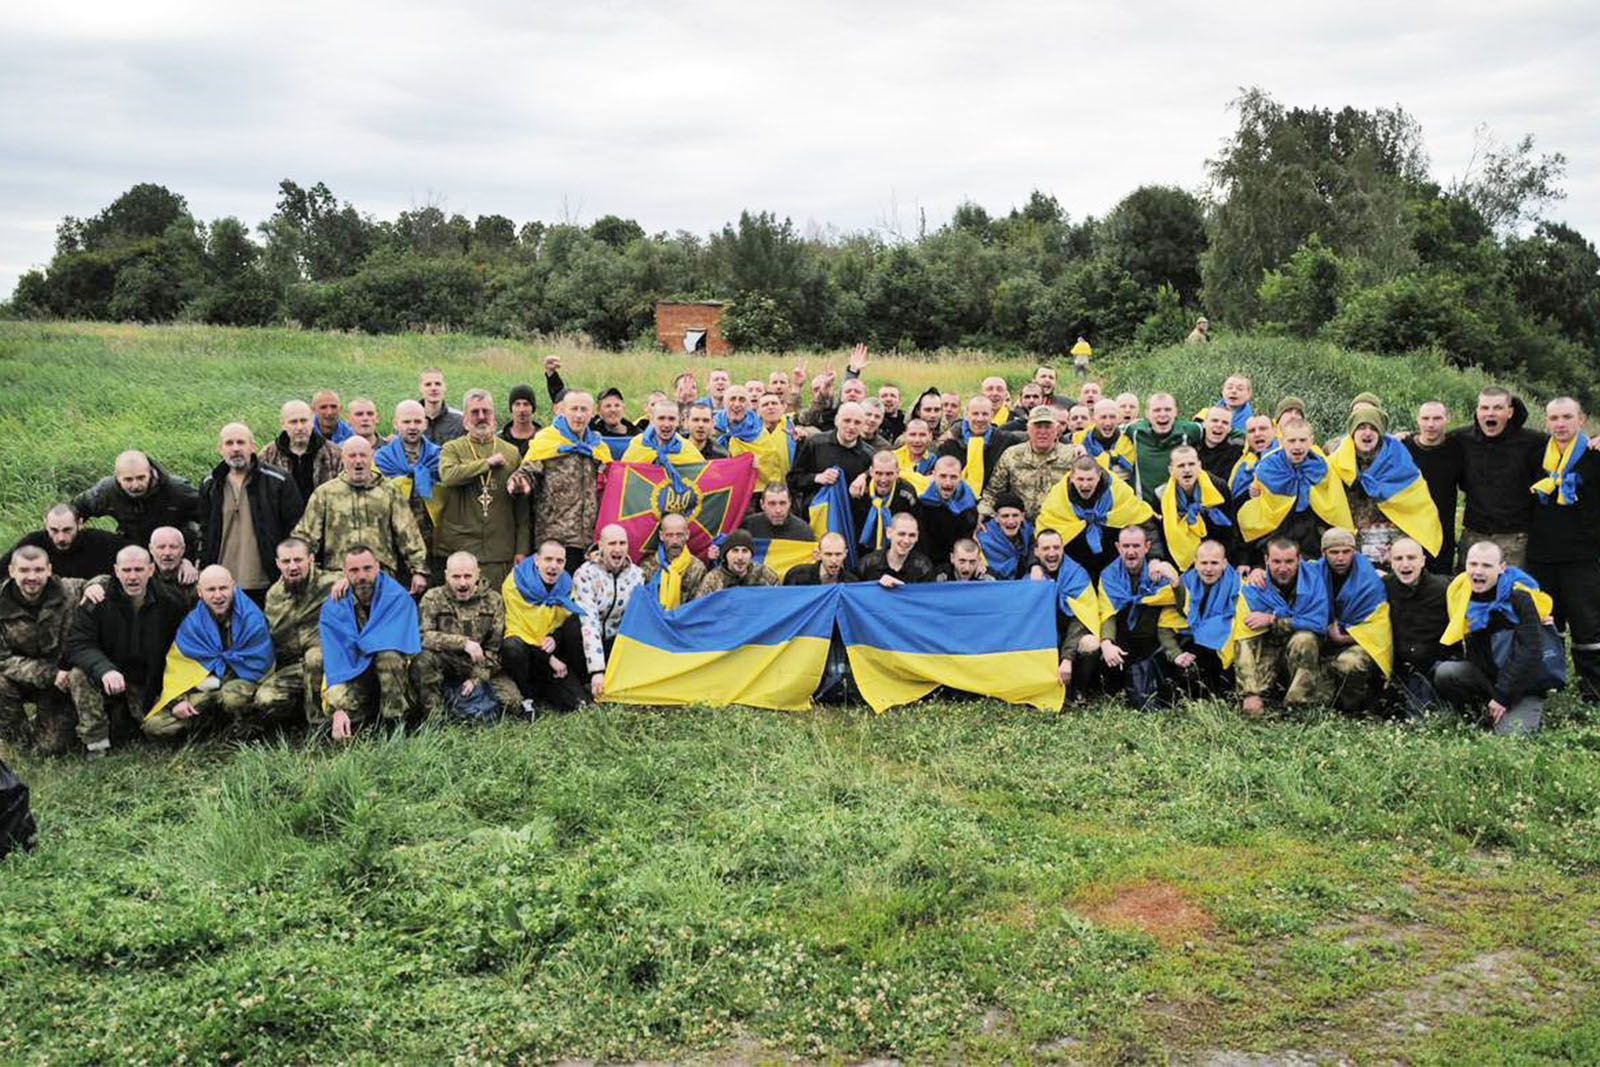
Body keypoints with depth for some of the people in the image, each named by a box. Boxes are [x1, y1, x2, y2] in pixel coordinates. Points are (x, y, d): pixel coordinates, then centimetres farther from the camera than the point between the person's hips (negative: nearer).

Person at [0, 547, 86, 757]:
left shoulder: (69, 592, -14)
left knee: (53, 750, -8)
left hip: (62, 680, 0)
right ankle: (19, 739, -3)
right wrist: (49, 675, -27)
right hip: (21, 681, 0)